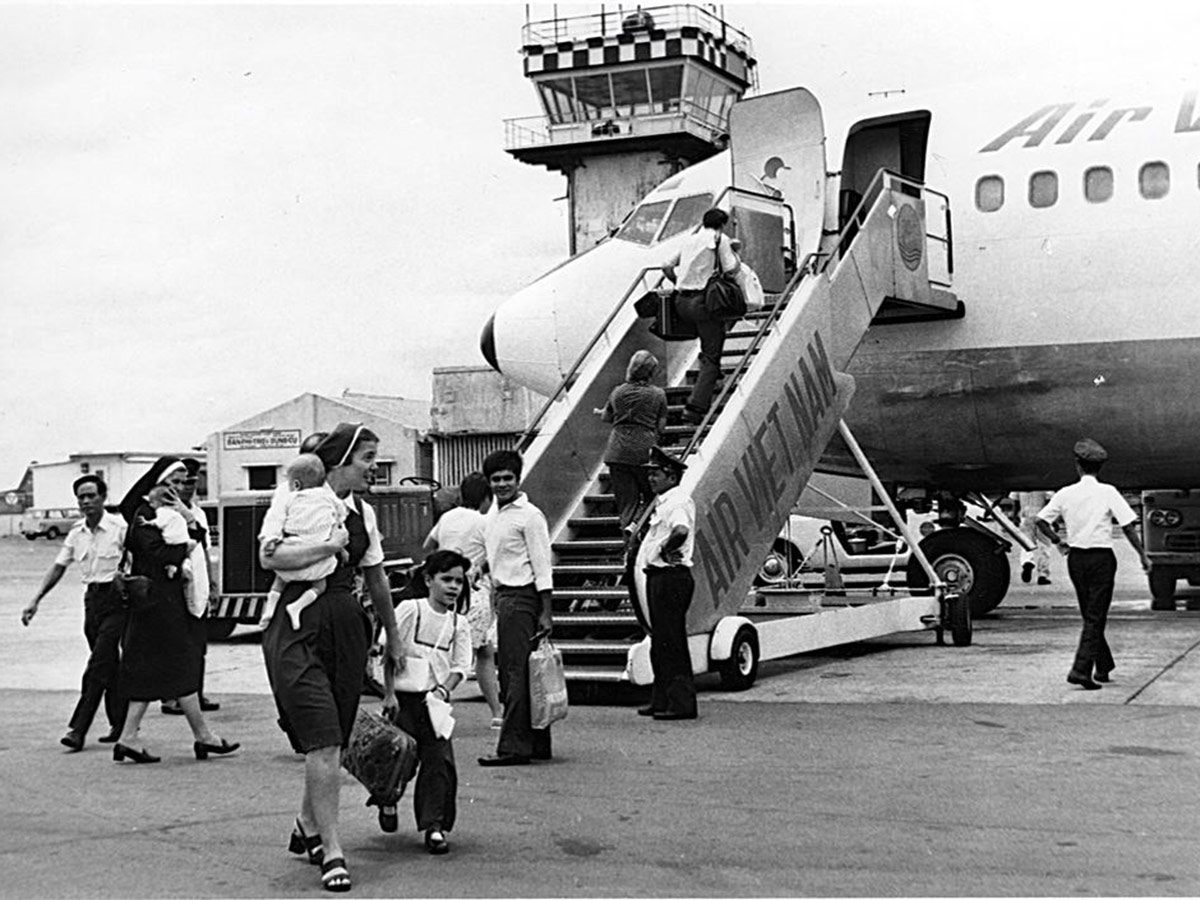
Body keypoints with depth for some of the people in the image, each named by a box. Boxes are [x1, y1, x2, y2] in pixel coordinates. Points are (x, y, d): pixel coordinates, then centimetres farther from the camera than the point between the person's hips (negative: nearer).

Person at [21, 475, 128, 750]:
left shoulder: (120, 527, -10)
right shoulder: (76, 532, 9)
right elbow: (58, 567, 13)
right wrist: (35, 601, 8)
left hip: (115, 597, -6)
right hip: (92, 598, 6)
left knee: (98, 665, -10)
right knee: (108, 665, 12)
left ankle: (78, 729, -10)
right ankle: (120, 724, 22)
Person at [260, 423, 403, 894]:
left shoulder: (364, 514, 14)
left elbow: (376, 577, 24)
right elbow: (269, 557, -21)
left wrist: (393, 636, 31)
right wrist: (331, 545, -17)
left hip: (345, 629, 6)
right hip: (298, 629, -6)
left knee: (333, 740, 12)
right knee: (323, 743, -12)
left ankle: (307, 827, 33)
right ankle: (332, 852, -7)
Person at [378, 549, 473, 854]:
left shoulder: (459, 624, 8)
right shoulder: (410, 610, -4)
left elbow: (460, 666, 4)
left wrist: (443, 689, -15)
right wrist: (389, 693, -15)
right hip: (404, 696, -3)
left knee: (439, 759, -6)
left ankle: (434, 826, 0)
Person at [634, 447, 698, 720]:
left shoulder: (679, 502, -14)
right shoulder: (662, 502, 18)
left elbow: (681, 531, -34)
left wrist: (665, 550, -19)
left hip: (671, 577, -11)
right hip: (658, 576, 11)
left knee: (671, 642, -8)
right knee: (660, 642, 14)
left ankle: (681, 703, -5)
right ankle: (662, 700, 21)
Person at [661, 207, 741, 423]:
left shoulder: (688, 240, 18)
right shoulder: (719, 239, 0)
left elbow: (666, 266, 18)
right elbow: (732, 269, -6)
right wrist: (733, 253, 13)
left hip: (681, 302, 6)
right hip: (704, 300, -6)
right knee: (711, 357, -5)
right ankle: (695, 407, -15)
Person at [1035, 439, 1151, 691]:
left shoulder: (1066, 493, 0)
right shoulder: (1108, 492, -9)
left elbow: (1041, 521, -1)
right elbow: (1128, 526, -12)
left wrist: (1057, 542, 13)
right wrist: (1143, 556, -4)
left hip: (1075, 558, 4)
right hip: (1101, 558, -4)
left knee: (1090, 615, 18)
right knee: (1095, 617, -1)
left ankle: (1104, 666, 29)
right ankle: (1081, 670, -12)